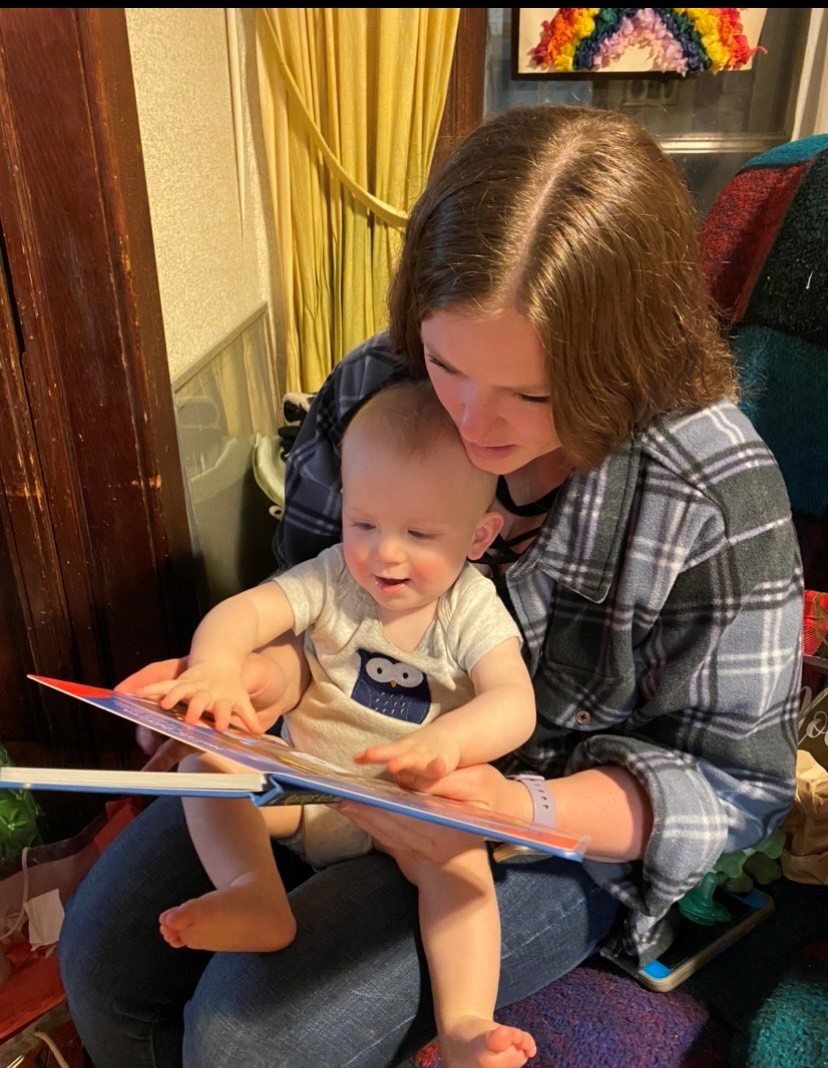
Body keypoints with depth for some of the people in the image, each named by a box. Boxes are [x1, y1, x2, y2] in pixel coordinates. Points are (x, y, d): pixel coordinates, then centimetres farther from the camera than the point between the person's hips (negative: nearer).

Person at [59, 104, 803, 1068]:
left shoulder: (719, 496, -24)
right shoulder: (370, 387, -13)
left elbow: (732, 781, -14)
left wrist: (521, 813, -31)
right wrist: (270, 670, -22)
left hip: (566, 821, -3)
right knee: (103, 950, 0)